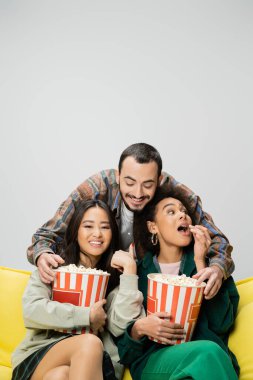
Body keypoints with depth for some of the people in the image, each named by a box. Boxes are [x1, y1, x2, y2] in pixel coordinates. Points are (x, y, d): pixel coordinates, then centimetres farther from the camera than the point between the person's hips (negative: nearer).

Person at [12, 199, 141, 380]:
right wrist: (88, 316, -9)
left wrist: (130, 268, -7)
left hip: (93, 364, -1)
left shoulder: (115, 276, 11)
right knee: (89, 343, -30)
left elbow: (119, 327, -6)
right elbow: (31, 310, -10)